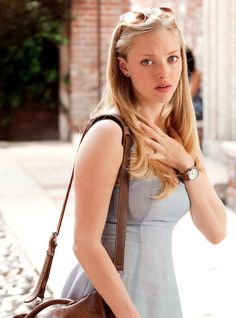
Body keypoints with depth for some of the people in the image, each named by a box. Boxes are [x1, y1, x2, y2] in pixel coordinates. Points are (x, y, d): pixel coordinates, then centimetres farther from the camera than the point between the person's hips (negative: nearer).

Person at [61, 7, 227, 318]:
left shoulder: (179, 134, 3)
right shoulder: (110, 133, -17)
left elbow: (216, 231, 0)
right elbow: (85, 243, -19)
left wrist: (186, 164, -11)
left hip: (162, 291, 7)